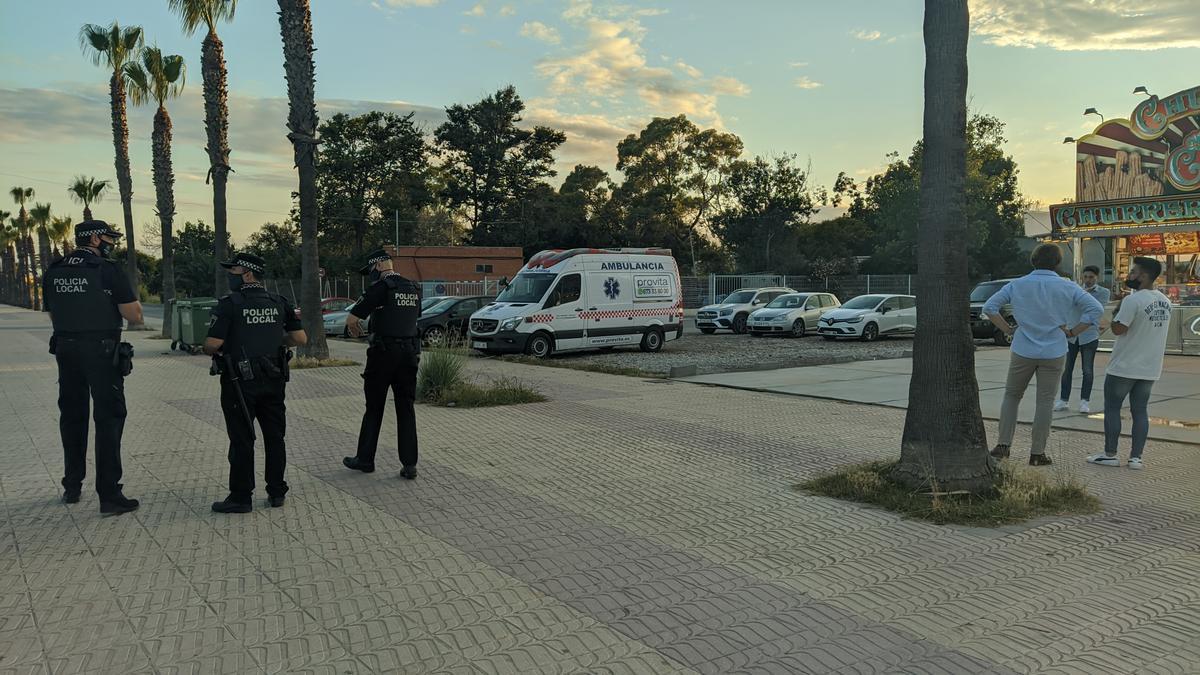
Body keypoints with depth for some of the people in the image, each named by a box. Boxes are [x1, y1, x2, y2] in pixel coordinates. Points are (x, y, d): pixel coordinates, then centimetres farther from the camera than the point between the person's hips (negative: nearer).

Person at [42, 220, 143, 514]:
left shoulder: (53, 273, 8)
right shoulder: (108, 271, -12)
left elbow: (53, 316, 16)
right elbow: (134, 316, -14)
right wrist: (129, 299, 4)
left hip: (65, 350, 6)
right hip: (102, 351, -6)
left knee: (72, 417, 18)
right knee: (108, 420, -2)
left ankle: (72, 487, 29)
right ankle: (109, 496, -3)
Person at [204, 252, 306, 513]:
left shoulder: (229, 304, -11)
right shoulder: (279, 303, 4)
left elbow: (212, 344, -16)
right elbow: (300, 338, 3)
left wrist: (214, 351, 6)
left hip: (240, 382, -4)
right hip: (273, 381, 5)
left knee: (241, 440, 2)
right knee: (274, 436, 12)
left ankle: (241, 497, 8)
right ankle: (276, 492, 19)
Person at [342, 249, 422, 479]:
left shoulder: (381, 287, -11)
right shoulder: (414, 288, 10)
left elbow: (351, 320, -10)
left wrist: (355, 328, 13)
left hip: (384, 353, -5)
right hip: (410, 353, 5)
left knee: (374, 408, 8)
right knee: (406, 409, 7)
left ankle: (365, 459, 19)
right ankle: (409, 464, 3)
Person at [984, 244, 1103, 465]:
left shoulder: (1017, 285, -1)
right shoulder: (1067, 288, -3)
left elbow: (989, 307, -4)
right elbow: (1096, 309, -7)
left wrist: (1008, 329, 1)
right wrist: (1072, 332, -2)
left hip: (1023, 351, 1)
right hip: (1053, 353, 0)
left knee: (1012, 395, 14)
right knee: (1045, 401, 7)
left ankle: (1003, 445, 7)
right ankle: (1037, 453, 10)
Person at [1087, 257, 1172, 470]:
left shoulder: (1132, 300, -18)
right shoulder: (1165, 302, 7)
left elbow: (1118, 329, -21)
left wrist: (1116, 310, -4)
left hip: (1123, 367, -7)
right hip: (1150, 369, 7)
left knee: (1112, 408, 4)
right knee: (1140, 410, 10)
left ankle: (1110, 454, 6)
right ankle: (1136, 457, 9)